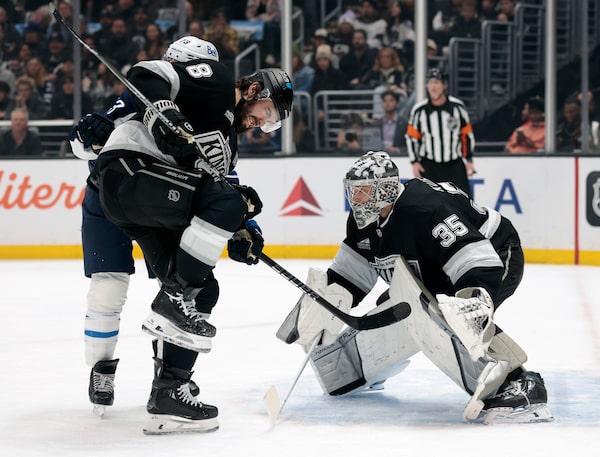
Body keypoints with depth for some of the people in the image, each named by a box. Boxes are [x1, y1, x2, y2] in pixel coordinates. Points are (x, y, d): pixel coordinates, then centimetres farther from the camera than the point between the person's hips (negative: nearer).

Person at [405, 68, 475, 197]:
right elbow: (411, 137, 4)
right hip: (428, 166, 0)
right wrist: (415, 161, -2)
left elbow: (467, 134, 5)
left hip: (454, 165, 0)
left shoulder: (457, 106, -3)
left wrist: (468, 160, 2)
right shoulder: (419, 110, -4)